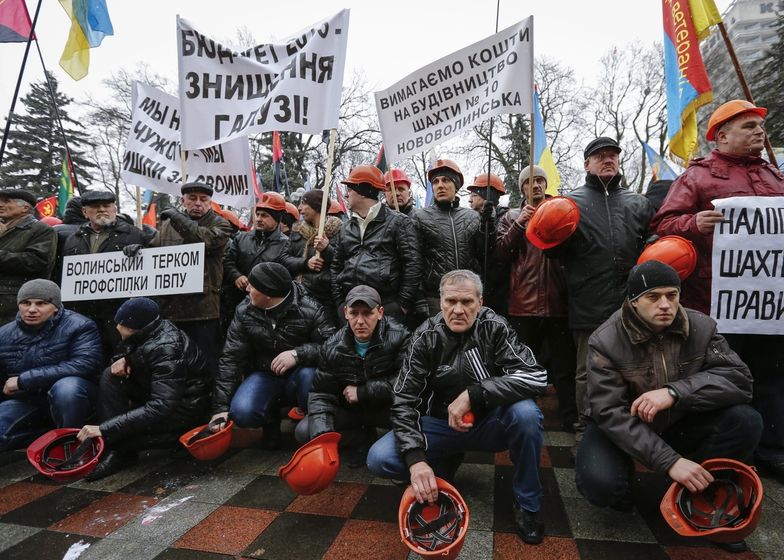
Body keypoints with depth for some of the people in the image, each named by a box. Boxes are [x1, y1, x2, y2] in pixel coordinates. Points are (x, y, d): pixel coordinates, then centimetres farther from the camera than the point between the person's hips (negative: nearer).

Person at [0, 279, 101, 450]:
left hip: (72, 399, -4)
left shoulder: (78, 326, -15)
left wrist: (24, 380, -23)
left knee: (67, 386, -37)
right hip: (25, 402, 4)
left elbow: (84, 364, -28)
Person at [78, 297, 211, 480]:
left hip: (185, 410, -9)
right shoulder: (154, 329, -6)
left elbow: (161, 407, -36)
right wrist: (123, 358, -8)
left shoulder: (166, 349, -30)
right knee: (111, 376, -4)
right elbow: (129, 348, 17)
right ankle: (117, 449, -7)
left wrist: (104, 429, -35)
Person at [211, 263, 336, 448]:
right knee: (241, 413, -26)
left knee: (311, 375, -36)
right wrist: (221, 407, -11)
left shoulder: (309, 310, -17)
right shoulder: (244, 311, -6)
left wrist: (298, 354, -36)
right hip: (264, 375, 3)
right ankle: (271, 415, 11)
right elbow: (230, 359, -6)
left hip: (299, 375, -2)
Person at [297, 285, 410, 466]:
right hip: (349, 410, 4)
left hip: (386, 409, -3)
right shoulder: (332, 347, -9)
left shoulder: (399, 337, -20)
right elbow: (321, 393, -7)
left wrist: (361, 391, -20)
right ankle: (366, 438, 4)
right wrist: (322, 437, -24)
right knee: (303, 432, -14)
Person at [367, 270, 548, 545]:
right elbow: (404, 401, -15)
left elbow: (536, 377, -26)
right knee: (379, 459, -20)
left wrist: (473, 394, -33)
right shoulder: (425, 337, -13)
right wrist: (416, 458, -29)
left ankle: (526, 504, -6)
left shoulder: (494, 328, -15)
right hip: (440, 424, 1)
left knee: (526, 412, -32)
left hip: (488, 423, 0)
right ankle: (443, 466, 11)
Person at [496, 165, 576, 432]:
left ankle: (571, 418, 20)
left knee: (564, 365, 8)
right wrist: (518, 224, -9)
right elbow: (500, 254, 0)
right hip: (523, 303, 0)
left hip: (558, 302, 0)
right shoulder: (511, 217, 12)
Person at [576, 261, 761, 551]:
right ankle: (624, 483, 9)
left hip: (679, 423, 4)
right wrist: (669, 461, -34)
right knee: (599, 484, -30)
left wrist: (675, 392, -34)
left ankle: (704, 493, 3)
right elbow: (610, 413, -25)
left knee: (746, 421, -22)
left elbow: (739, 378, -19)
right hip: (622, 429, -3)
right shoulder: (605, 341, -22)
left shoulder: (701, 327, -10)